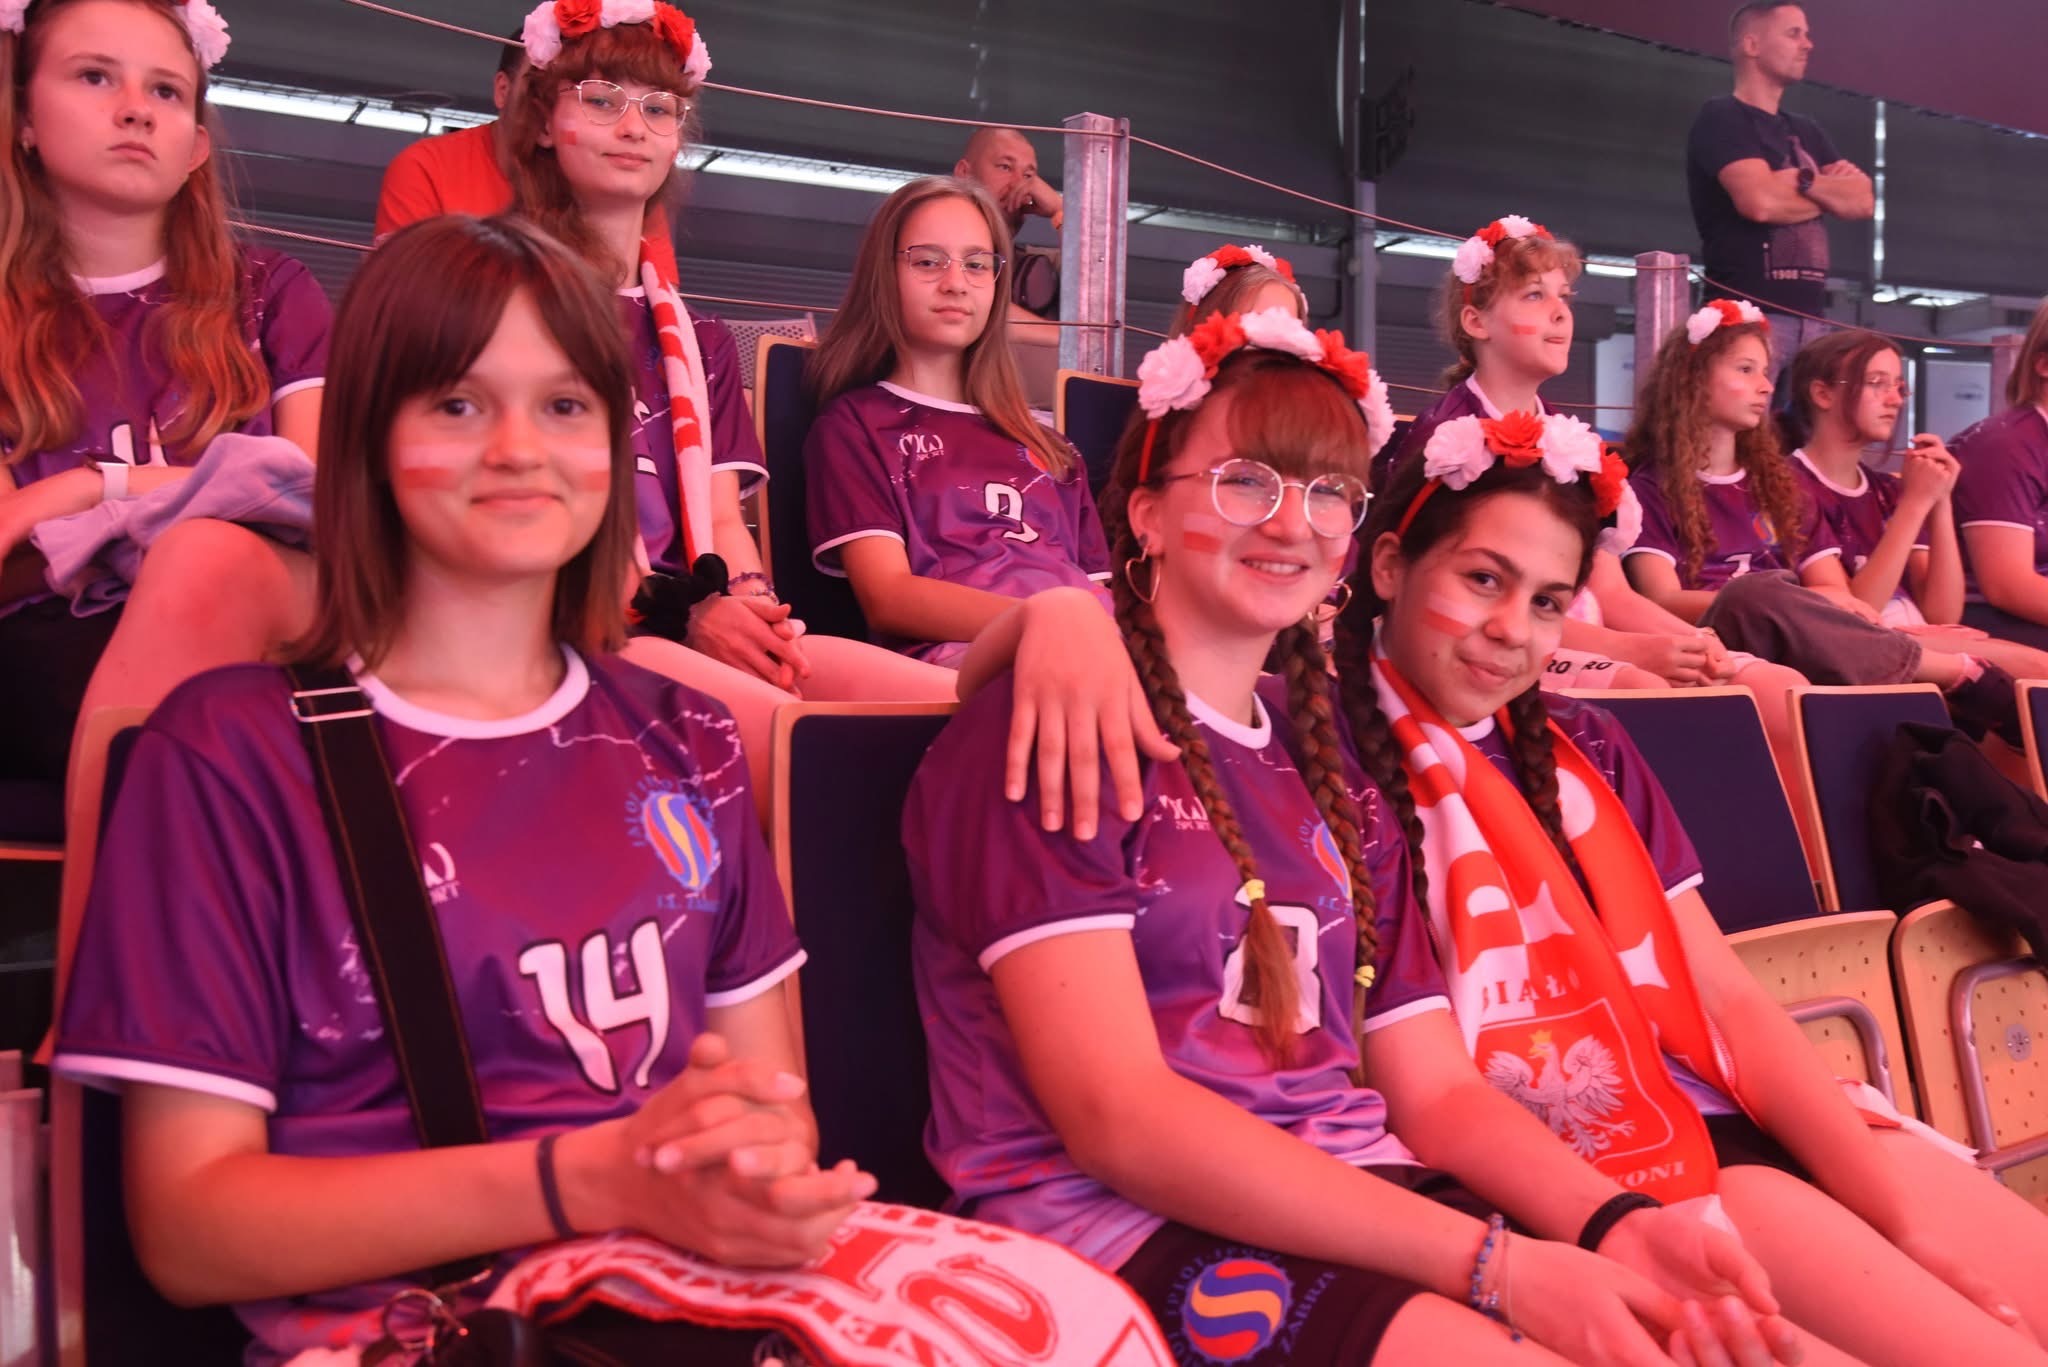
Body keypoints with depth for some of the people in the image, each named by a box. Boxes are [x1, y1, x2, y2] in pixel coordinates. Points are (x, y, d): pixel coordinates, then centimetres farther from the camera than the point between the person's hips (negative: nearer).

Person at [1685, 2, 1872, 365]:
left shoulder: (1806, 132, 23)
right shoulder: (1722, 118, -2)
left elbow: (1863, 201, 12)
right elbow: (1760, 202, -17)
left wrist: (1806, 181, -7)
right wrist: (1831, 192, 3)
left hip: (1809, 318, 8)